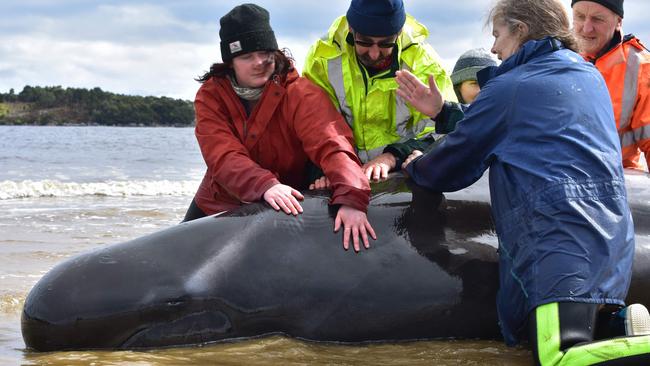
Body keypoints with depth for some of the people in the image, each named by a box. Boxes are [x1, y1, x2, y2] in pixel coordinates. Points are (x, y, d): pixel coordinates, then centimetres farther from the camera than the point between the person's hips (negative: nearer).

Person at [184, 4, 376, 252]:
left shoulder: (300, 93, -18)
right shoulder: (210, 96, -11)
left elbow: (332, 145, -32)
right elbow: (222, 156, -25)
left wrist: (351, 199, -50)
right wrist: (265, 185, -45)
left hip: (284, 212, -2)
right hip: (217, 207, 2)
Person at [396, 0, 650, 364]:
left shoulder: (509, 87, 1)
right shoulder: (590, 76, 22)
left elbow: (447, 171, 8)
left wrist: (416, 165, 30)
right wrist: (441, 111, 34)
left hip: (558, 239, -8)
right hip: (613, 241, 8)